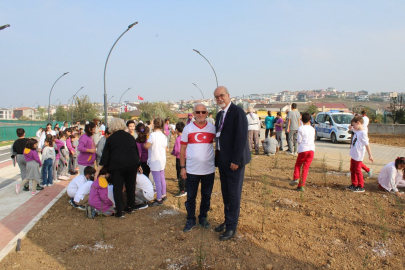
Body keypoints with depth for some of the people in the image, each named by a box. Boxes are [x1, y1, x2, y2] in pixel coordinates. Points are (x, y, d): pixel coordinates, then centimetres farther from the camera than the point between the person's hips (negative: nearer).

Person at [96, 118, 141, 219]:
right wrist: (138, 165, 29)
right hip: (132, 163, 4)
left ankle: (120, 211, -1)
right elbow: (136, 151, 19)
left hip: (117, 164, -3)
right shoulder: (129, 136, 14)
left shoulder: (110, 138, 5)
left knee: (118, 188, 3)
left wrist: (98, 170, 6)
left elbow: (105, 156, 3)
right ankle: (130, 207, 25)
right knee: (131, 186, 16)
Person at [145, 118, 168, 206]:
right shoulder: (163, 136, 7)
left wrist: (143, 143, -5)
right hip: (162, 160, 8)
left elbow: (147, 146, -25)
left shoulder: (153, 135, -17)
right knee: (162, 179, 18)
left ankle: (159, 199, 2)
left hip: (155, 161, -8)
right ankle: (163, 195, 30)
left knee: (157, 181, -3)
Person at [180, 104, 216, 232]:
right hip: (192, 170, -1)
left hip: (209, 170, 1)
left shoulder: (212, 128, 1)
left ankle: (203, 218, 31)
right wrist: (182, 167, -2)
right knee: (191, 197, 8)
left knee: (206, 196, 13)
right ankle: (191, 220, 24)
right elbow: (182, 149, 2)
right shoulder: (188, 129, -1)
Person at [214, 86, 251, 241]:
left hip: (234, 160, -8)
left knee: (233, 194, 1)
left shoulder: (238, 112, -13)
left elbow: (241, 137, -19)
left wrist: (236, 160, -21)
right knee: (226, 193, 16)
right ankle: (228, 221, 30)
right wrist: (218, 157, 10)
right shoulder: (219, 115, 13)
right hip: (222, 160, 8)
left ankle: (231, 227, 12)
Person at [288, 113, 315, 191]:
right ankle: (301, 186, 2)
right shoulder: (312, 129, 10)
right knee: (306, 168, 5)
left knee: (298, 165, 18)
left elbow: (299, 141, -6)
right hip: (311, 149, 3)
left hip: (303, 149, -3)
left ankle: (296, 179, -1)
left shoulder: (300, 128, -4)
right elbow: (313, 140, 18)